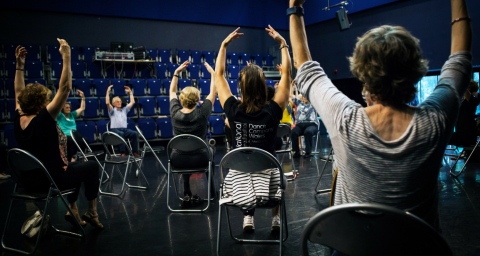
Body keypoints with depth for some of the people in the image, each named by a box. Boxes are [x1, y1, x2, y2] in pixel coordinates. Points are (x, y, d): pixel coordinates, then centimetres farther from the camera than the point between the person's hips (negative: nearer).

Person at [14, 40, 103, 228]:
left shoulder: (19, 120, -3)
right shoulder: (43, 120, -23)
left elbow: (19, 92, 14)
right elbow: (65, 88, -25)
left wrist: (19, 64, 14)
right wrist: (66, 57, -23)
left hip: (27, 181, 8)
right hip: (50, 181, -8)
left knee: (75, 166, 29)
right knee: (91, 166, 13)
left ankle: (72, 209, 28)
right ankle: (91, 213, 20)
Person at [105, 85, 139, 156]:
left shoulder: (124, 110, 25)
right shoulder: (112, 111, 13)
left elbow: (132, 102, 23)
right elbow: (107, 103, -5)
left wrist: (130, 92, 23)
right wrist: (108, 92, -4)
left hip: (125, 129, 4)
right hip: (115, 129, -4)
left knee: (134, 133, -29)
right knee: (121, 134, -40)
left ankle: (135, 151, -26)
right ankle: (122, 153, -40)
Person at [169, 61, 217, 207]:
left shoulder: (175, 113, -9)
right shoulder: (201, 114, -16)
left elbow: (172, 92, 11)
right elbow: (213, 92, -1)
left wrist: (176, 72, 14)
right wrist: (212, 73, 8)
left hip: (177, 160, 2)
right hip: (199, 159, -2)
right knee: (211, 149, 33)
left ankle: (187, 195, 26)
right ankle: (211, 192, 41)